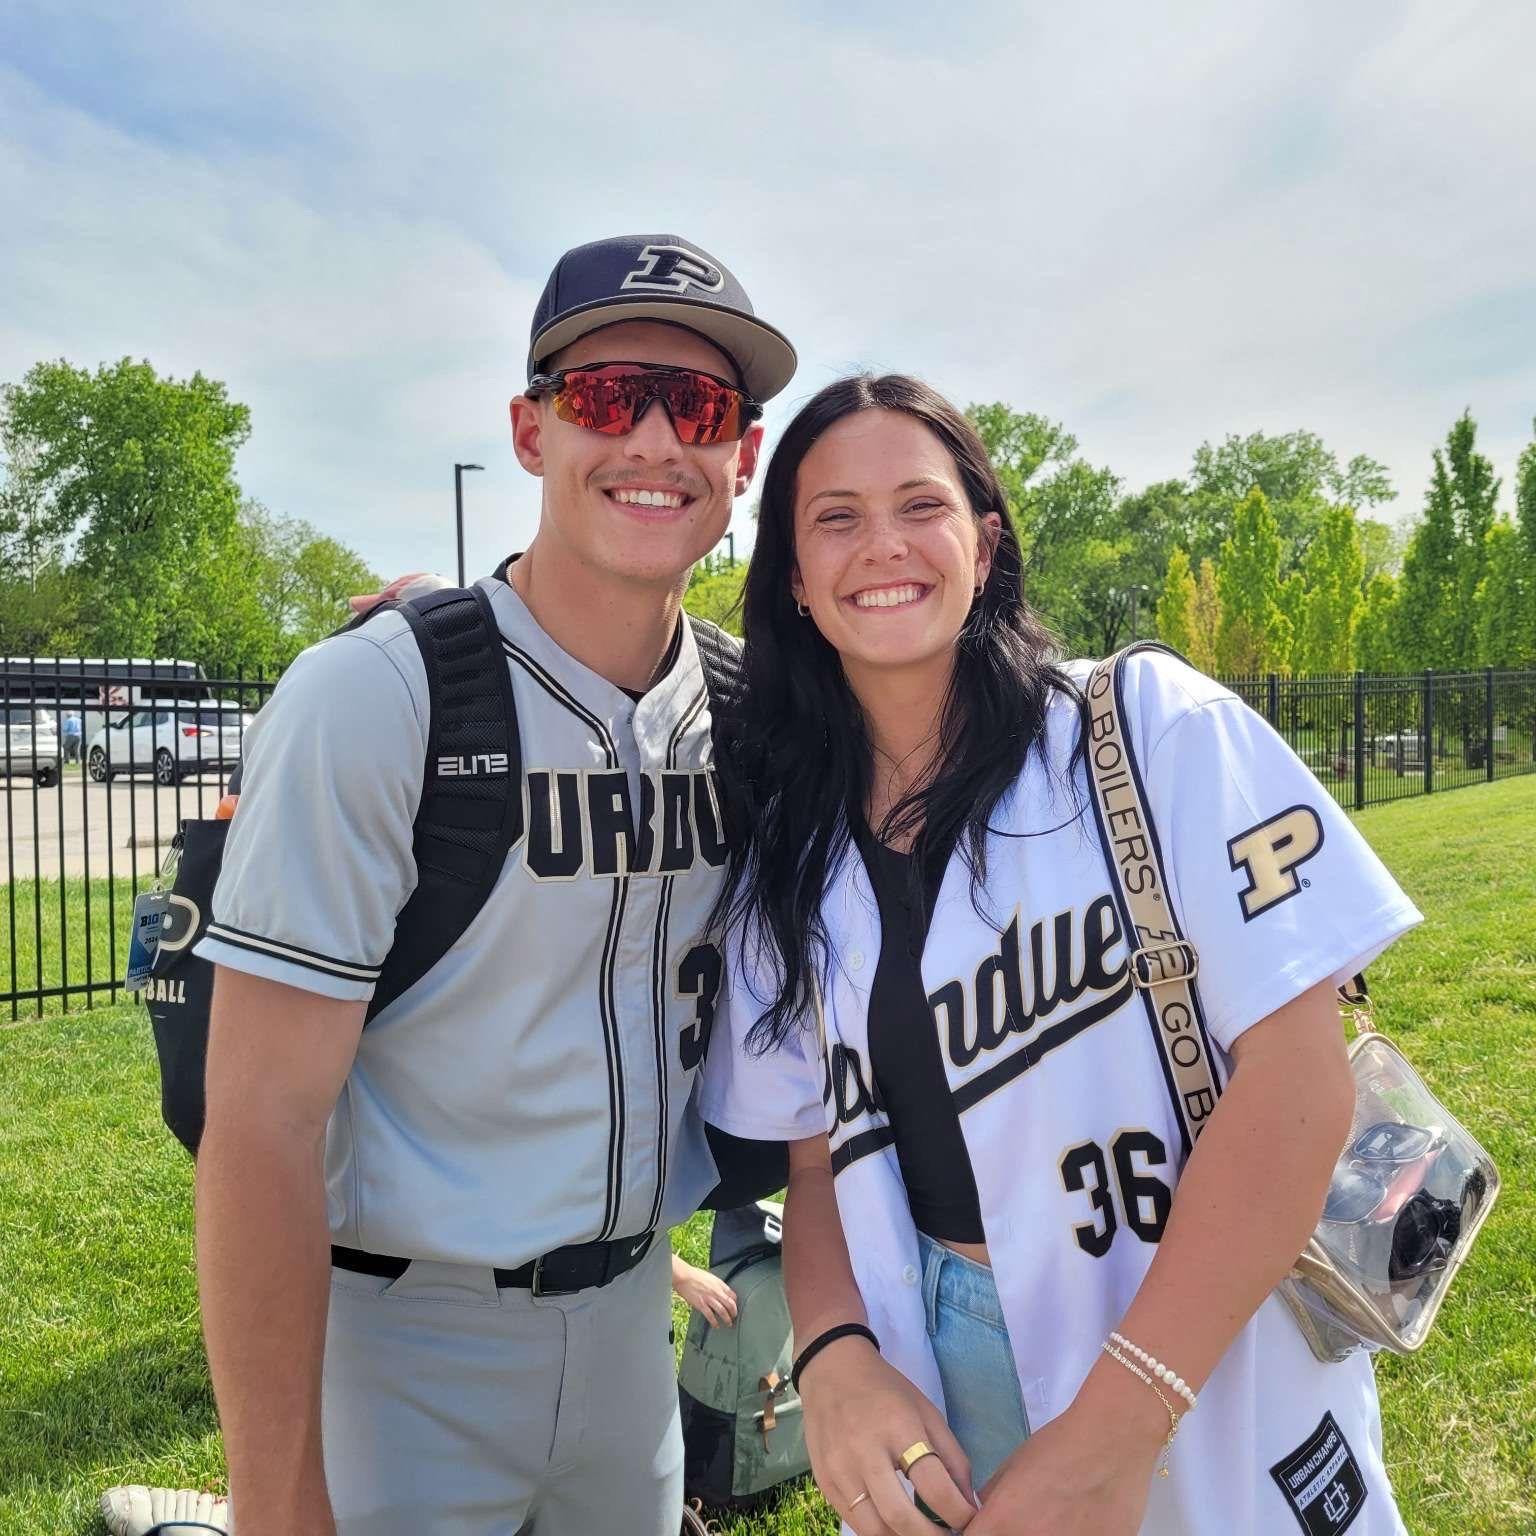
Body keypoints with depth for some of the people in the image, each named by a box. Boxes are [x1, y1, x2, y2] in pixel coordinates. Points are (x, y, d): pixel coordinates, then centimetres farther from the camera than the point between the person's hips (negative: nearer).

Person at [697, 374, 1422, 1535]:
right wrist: (836, 1356, -14)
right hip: (940, 1384, 3)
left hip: (1212, 1380, -3)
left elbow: (1298, 1076, -17)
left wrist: (1112, 1430, -20)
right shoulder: (786, 867, -1)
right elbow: (823, 1151, 5)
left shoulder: (1154, 727, -13)